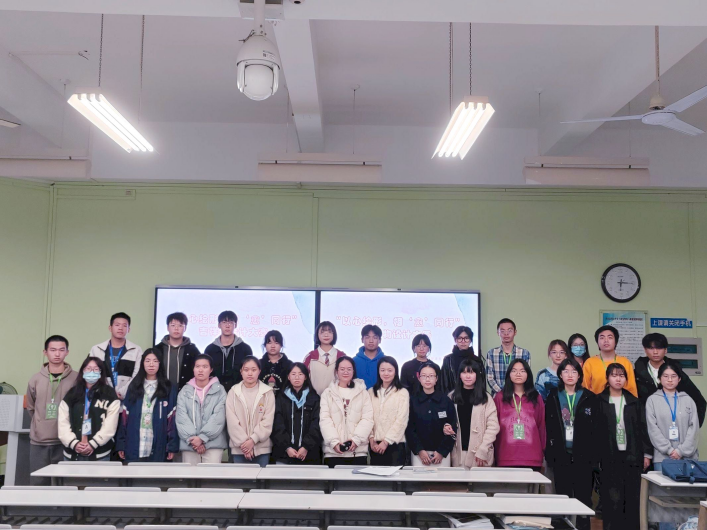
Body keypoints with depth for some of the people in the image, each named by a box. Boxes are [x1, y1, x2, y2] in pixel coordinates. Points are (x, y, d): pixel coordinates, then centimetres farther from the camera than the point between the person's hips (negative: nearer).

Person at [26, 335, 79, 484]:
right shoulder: (35, 379, 4)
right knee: (38, 485, 6)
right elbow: (31, 408, 17)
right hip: (39, 442, 2)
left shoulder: (77, 378, -3)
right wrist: (41, 425, 13)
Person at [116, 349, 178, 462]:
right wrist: (121, 444, -1)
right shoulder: (134, 387, 9)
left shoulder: (168, 389, 3)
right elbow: (124, 416, 5)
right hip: (134, 448, 1)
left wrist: (172, 446, -8)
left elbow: (172, 419, -2)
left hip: (158, 449, -1)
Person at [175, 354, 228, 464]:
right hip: (189, 444, 2)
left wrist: (202, 438, -13)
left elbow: (218, 417, -5)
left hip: (213, 444, -2)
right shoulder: (185, 391, 10)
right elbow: (181, 417, 0)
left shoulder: (219, 390, 5)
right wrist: (192, 439, -12)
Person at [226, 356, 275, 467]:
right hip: (239, 448, 1)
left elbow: (268, 420, -3)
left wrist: (253, 440, -12)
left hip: (262, 448, 0)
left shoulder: (268, 392, 3)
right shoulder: (233, 392, 4)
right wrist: (243, 443, -10)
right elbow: (232, 421, -2)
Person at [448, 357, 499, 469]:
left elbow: (493, 426, -3)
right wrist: (446, 427, -6)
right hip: (458, 452, 2)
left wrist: (482, 450, -10)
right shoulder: (452, 397, 10)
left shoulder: (485, 399, 2)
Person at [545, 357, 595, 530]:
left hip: (582, 455, -1)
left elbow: (595, 428, 1)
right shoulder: (553, 397, 7)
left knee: (583, 496, 2)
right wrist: (549, 454, -4)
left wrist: (593, 454, -6)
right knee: (563, 495, 7)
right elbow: (548, 428, 3)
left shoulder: (589, 398, 4)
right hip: (561, 455, 1)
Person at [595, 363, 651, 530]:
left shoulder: (634, 402, 11)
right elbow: (595, 430, -1)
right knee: (613, 498, -3)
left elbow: (642, 428, 10)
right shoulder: (599, 401, 1)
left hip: (632, 455, 3)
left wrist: (647, 453, 4)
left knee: (632, 498, 3)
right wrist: (596, 455, -6)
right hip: (610, 456, -2)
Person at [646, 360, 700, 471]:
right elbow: (653, 429, -2)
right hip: (662, 457, -1)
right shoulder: (652, 400, 6)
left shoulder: (688, 400, 10)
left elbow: (694, 427, 3)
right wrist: (669, 450, -11)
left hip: (688, 457, 1)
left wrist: (682, 451, -8)